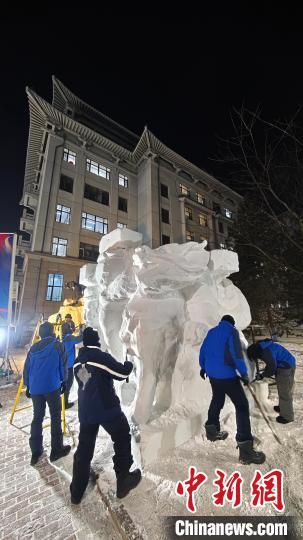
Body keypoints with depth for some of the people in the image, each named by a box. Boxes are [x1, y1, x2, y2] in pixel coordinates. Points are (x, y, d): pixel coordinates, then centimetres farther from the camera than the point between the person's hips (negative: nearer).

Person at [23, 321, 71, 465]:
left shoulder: (33, 348, 8)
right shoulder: (57, 345, -7)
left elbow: (27, 368, 12)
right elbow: (63, 365, -5)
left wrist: (28, 386, 23)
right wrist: (64, 381, 10)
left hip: (35, 388, 5)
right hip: (52, 386, -5)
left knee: (37, 417, 18)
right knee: (55, 417, 8)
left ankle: (35, 452, 25)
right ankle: (57, 450, 18)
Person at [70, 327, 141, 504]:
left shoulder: (78, 361, 3)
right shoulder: (101, 356, -21)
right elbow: (122, 373, -17)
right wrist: (129, 365, 3)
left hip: (85, 411, 7)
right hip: (107, 409, -6)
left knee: (84, 449, 22)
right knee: (123, 439, 16)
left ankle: (77, 492, 32)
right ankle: (123, 482, 27)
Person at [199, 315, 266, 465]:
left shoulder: (211, 332, 9)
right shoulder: (232, 331, -10)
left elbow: (202, 351, 17)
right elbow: (237, 354, -19)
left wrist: (203, 367, 30)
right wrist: (244, 373, -10)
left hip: (212, 374, 7)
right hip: (227, 375, -7)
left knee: (217, 399, 26)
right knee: (242, 405, 4)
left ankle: (212, 430, 39)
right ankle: (245, 449, 2)